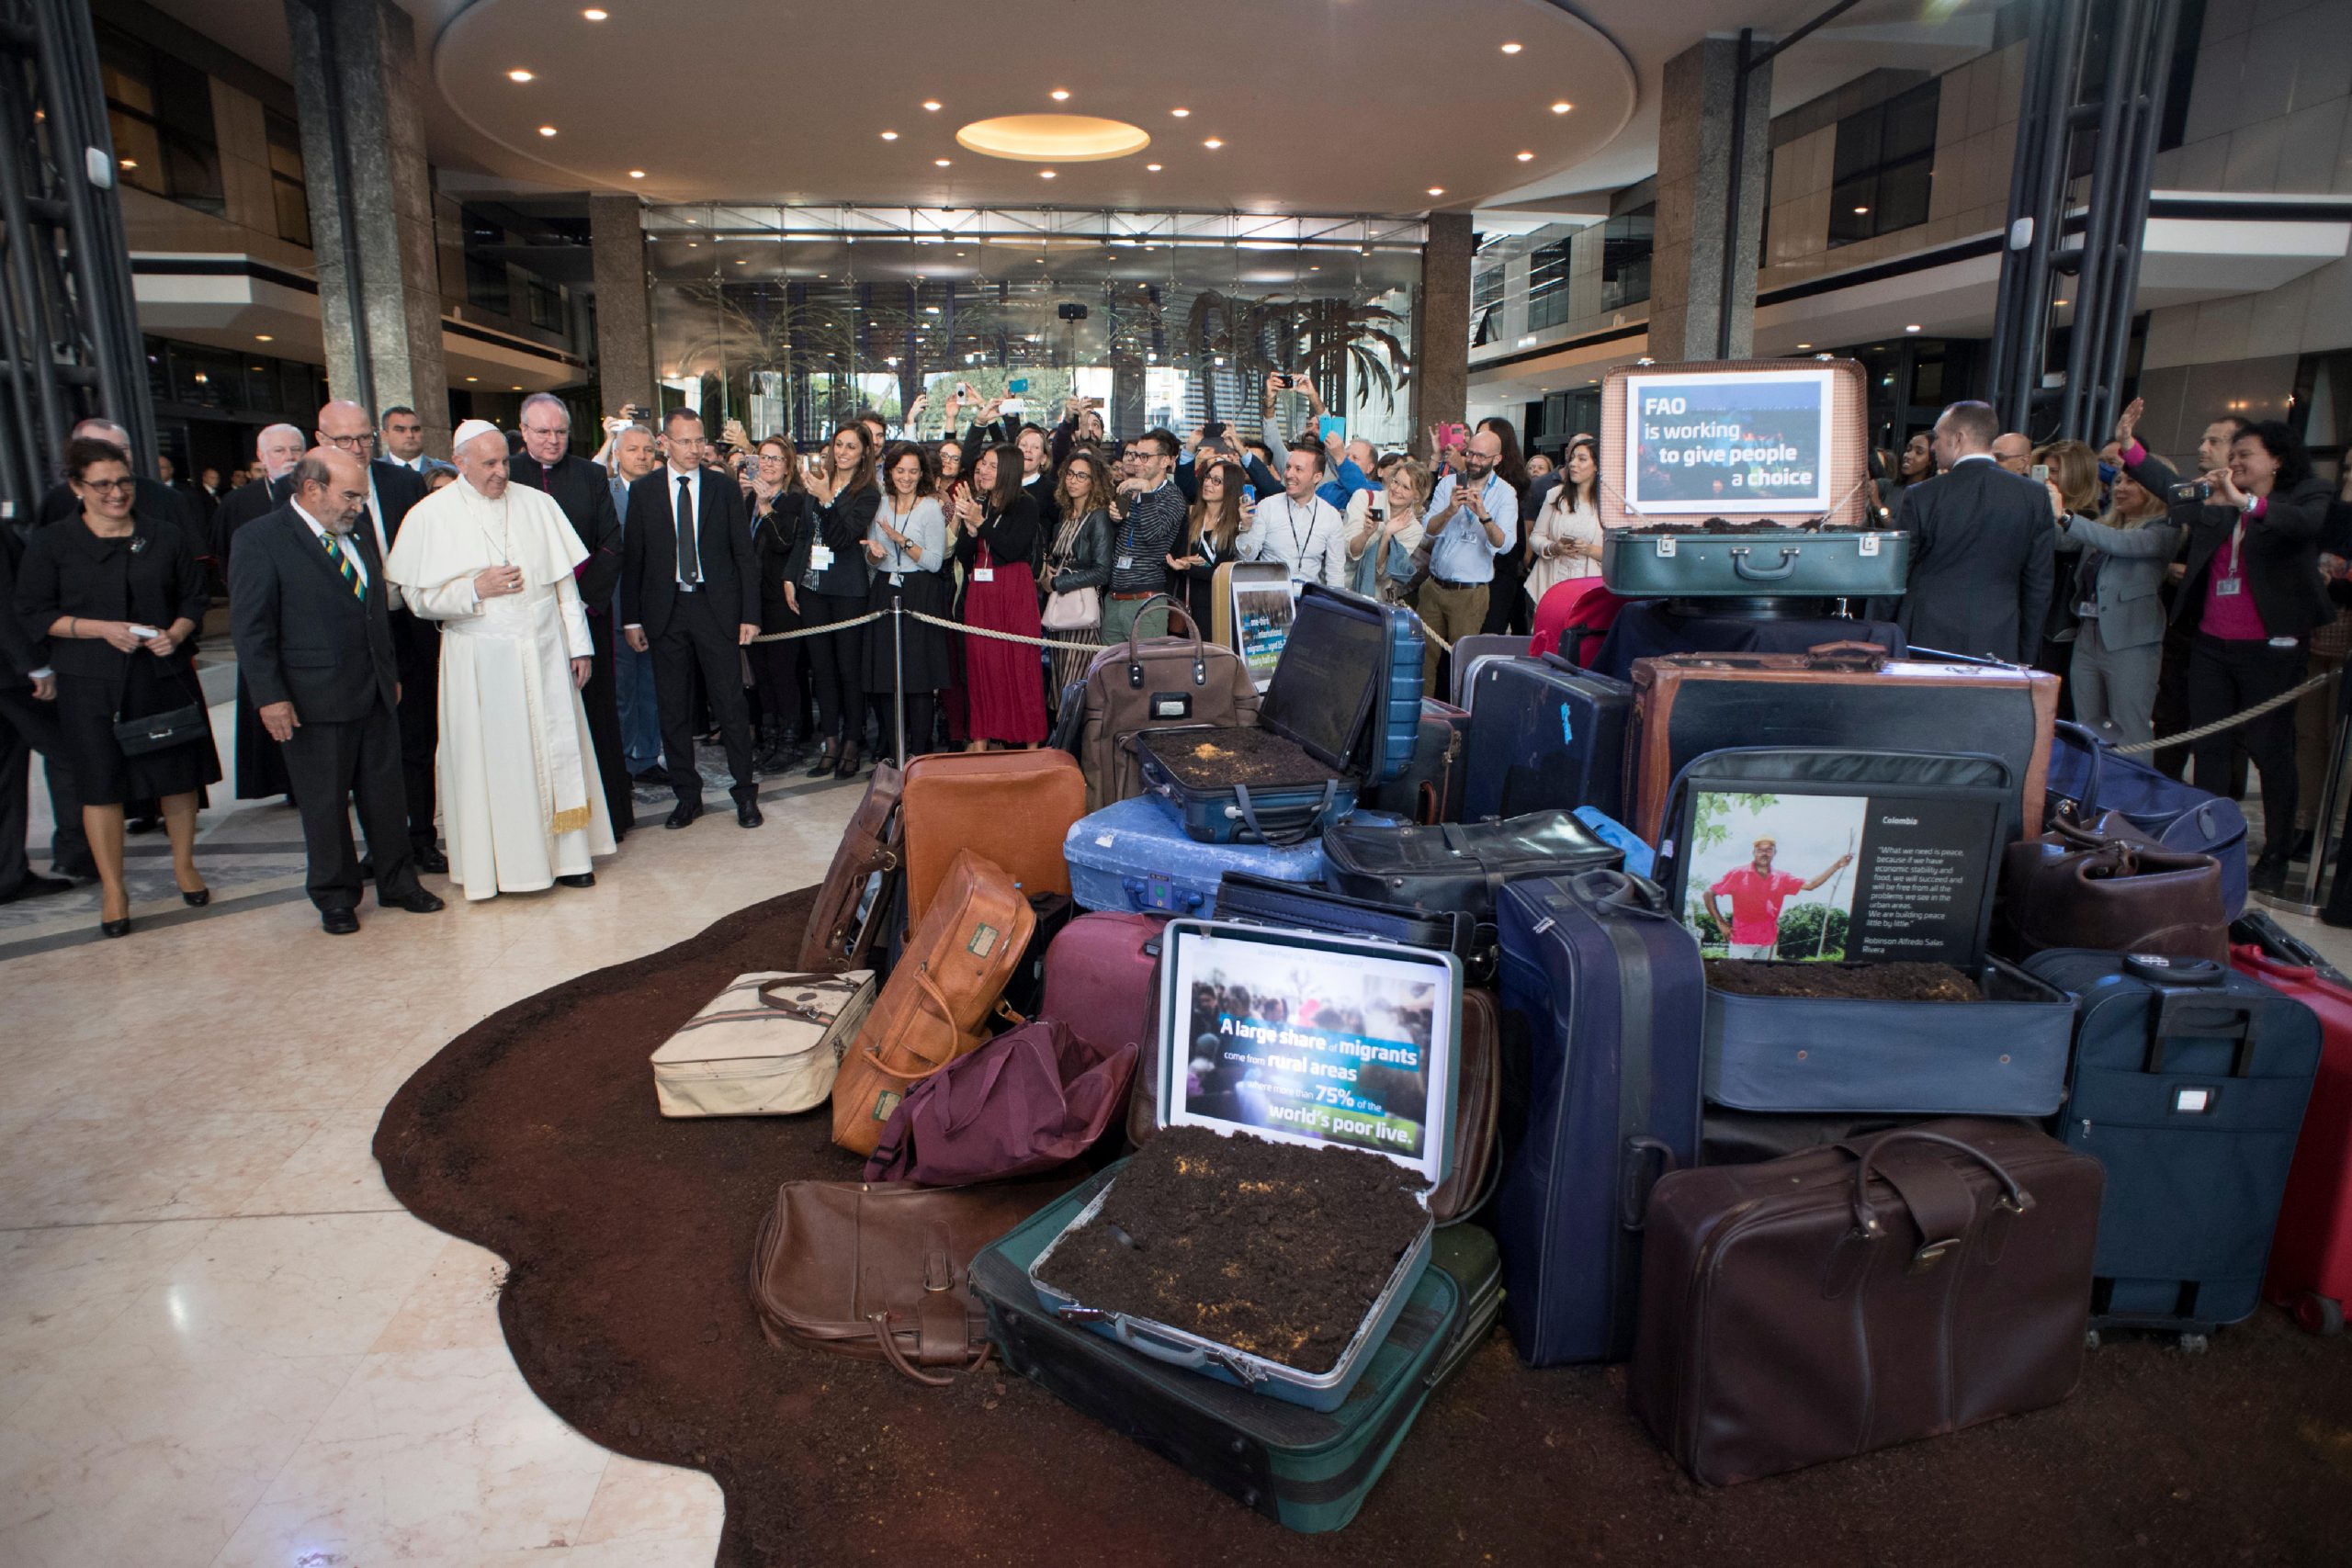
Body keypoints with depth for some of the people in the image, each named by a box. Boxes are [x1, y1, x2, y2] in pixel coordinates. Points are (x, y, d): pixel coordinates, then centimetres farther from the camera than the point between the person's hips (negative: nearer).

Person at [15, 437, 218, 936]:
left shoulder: (166, 538, 6)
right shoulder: (50, 544, 1)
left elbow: (194, 597, 10)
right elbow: (32, 612, 0)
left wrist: (176, 634, -10)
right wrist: (103, 628, -14)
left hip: (166, 676, 2)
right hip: (91, 686, -1)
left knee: (179, 775, 7)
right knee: (101, 785, 4)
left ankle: (184, 866, 28)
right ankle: (113, 889, 16)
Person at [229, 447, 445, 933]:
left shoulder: (359, 529, 10)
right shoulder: (263, 539, -8)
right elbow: (251, 628, -10)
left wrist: (391, 672, 17)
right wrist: (270, 697, -14)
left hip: (375, 694, 5)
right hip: (314, 702, -5)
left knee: (387, 794, 12)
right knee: (325, 803, 7)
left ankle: (397, 883, 26)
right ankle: (335, 898, 22)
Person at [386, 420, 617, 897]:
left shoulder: (537, 504, 6)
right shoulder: (430, 516, -1)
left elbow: (565, 580, 7)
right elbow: (418, 596, -2)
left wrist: (579, 645, 5)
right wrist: (476, 589, -15)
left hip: (544, 652, 2)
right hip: (478, 660, -2)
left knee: (556, 749, 6)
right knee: (491, 760, 2)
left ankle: (566, 853, 16)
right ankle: (499, 861, 14)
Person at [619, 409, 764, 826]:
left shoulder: (724, 488, 4)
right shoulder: (643, 491, 5)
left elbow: (744, 554, 4)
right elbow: (632, 557, 5)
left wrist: (749, 614, -2)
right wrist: (631, 619, 0)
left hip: (716, 607, -1)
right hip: (665, 611, 1)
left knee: (731, 704, 0)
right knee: (673, 709, 6)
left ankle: (745, 794, 10)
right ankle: (687, 795, 17)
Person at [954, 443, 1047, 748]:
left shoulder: (1025, 505, -3)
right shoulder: (977, 505, 13)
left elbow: (1014, 548, -15)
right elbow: (962, 555, 8)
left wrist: (980, 523, -16)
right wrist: (969, 527, -10)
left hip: (1015, 591, -5)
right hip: (980, 591, 5)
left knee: (1019, 661, -4)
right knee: (981, 661, 3)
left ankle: (1030, 738, 0)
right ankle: (982, 737, 9)